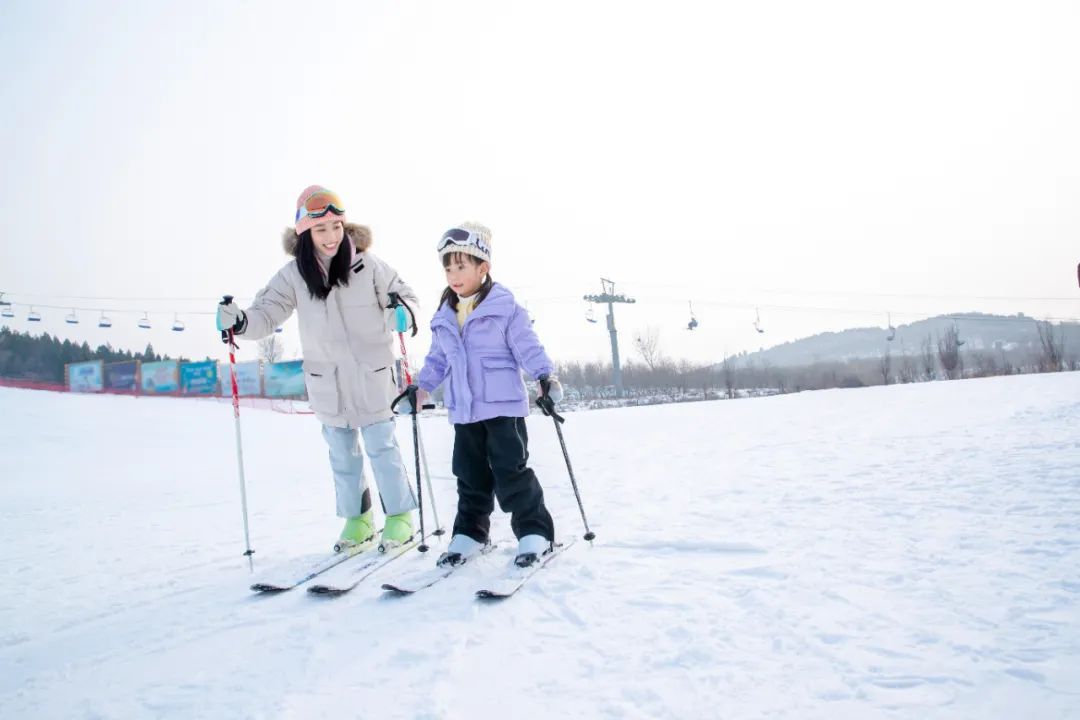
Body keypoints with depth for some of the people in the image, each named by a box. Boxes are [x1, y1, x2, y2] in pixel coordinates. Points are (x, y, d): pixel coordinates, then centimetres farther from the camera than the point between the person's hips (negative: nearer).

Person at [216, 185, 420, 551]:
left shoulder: (368, 266, -13)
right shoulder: (294, 275, -7)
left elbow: (405, 297, -4)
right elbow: (266, 315, -6)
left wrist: (402, 314, -27)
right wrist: (239, 321, -26)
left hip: (372, 378, -3)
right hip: (327, 384, 3)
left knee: (382, 449, 5)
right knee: (342, 456, 15)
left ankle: (400, 515, 23)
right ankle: (357, 519, 32)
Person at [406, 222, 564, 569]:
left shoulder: (505, 308, -8)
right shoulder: (444, 318, 11)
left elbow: (528, 347, -10)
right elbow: (438, 360, 20)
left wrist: (546, 375, -23)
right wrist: (420, 388, 15)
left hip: (503, 406, -5)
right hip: (464, 411, 6)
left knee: (511, 471, -3)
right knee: (470, 474, 13)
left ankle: (534, 530, 9)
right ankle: (470, 531, 25)